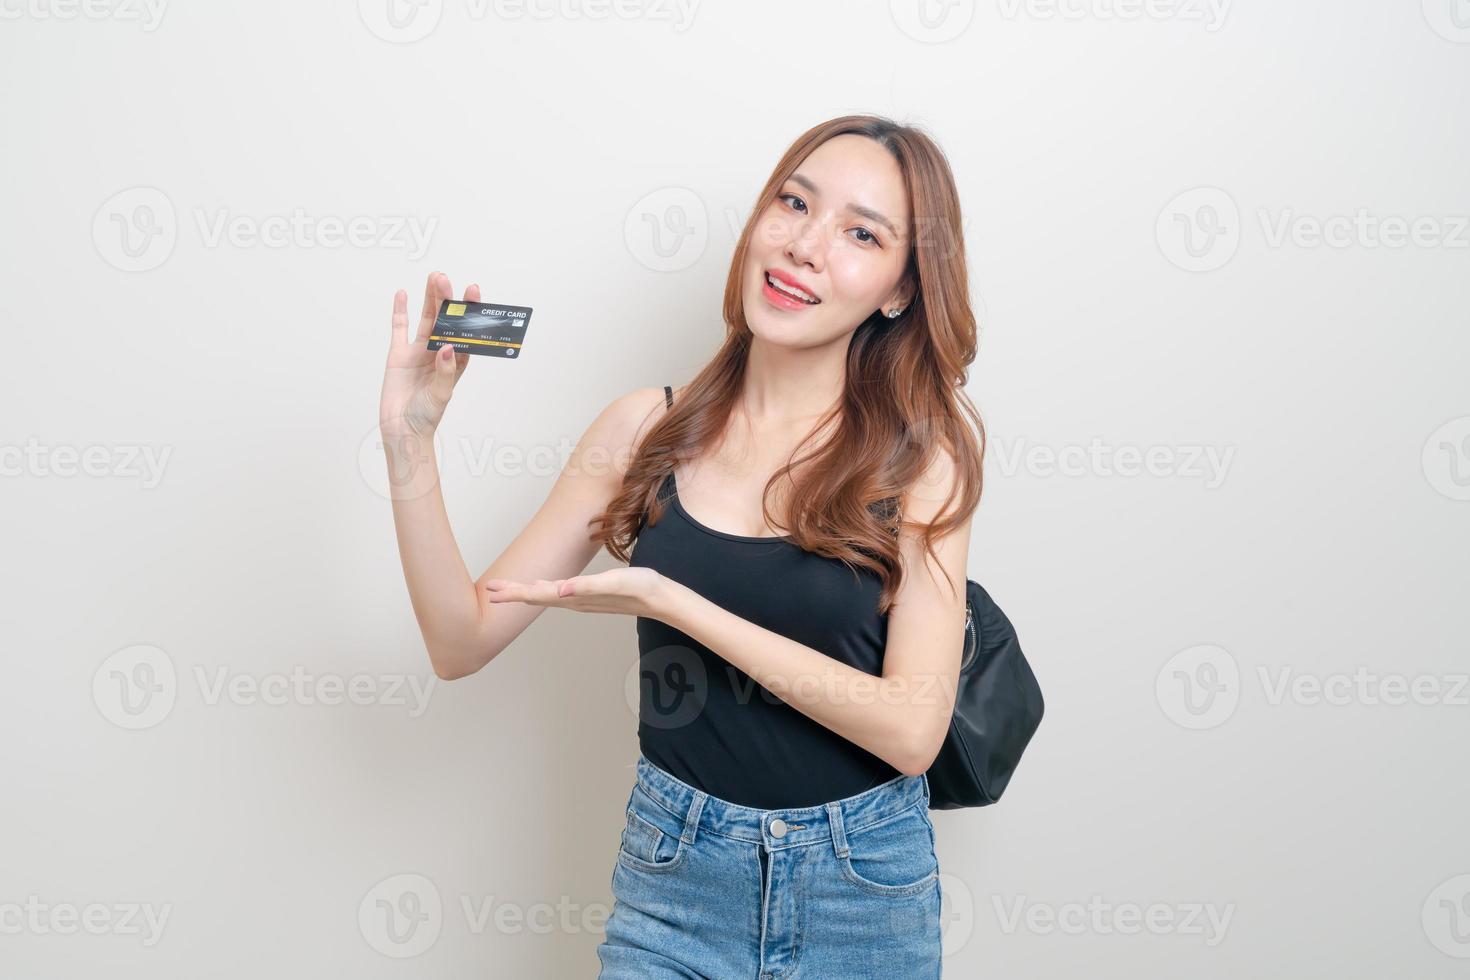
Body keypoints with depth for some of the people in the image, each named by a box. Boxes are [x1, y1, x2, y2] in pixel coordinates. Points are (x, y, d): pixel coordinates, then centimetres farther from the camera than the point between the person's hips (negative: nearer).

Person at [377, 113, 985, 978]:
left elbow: (912, 729, -17)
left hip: (865, 885, 0)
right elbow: (463, 640, -3)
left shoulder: (926, 445, -10)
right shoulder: (647, 430, -5)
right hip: (676, 878, 1)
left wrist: (673, 603, -23)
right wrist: (410, 443, -15)